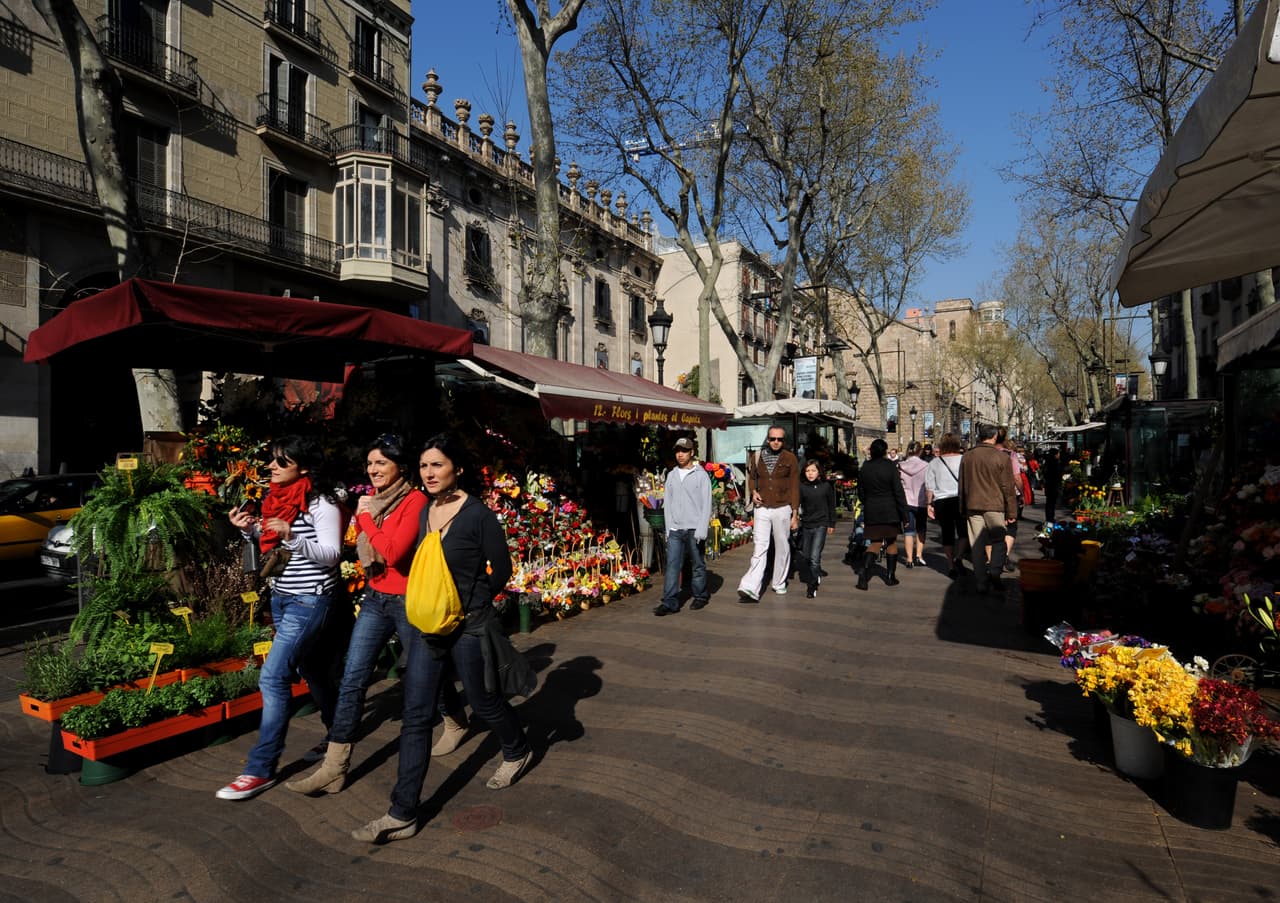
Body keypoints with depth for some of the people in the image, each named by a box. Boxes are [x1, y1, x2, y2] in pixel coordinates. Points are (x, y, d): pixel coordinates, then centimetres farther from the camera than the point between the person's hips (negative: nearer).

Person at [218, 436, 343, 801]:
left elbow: (330, 555, -20)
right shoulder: (277, 499, 7)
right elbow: (271, 548, 17)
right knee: (308, 667, 19)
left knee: (272, 676, -11)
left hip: (309, 600, -9)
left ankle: (261, 769, 0)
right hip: (281, 598, 9)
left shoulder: (321, 504, -16)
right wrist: (250, 530, 0)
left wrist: (292, 536, -32)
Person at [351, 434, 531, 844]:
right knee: (415, 717, 4)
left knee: (483, 701, 14)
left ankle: (517, 751, 45)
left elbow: (501, 570, -8)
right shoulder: (424, 512, 5)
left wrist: (468, 605, -8)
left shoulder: (478, 515, -14)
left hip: (468, 628, -5)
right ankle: (403, 815, 12)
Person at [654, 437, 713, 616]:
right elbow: (667, 503, 13)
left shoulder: (701, 475, -2)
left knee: (698, 565, 9)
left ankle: (701, 596, 24)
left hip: (694, 529, -3)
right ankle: (670, 602, -2)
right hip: (675, 530, 4)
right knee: (672, 566, -3)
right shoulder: (671, 475, 12)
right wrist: (668, 528, 5)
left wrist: (701, 531, -13)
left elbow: (706, 505, -6)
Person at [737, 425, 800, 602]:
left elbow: (794, 487, -1)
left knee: (782, 548, 10)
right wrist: (753, 492, 0)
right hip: (762, 508, 1)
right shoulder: (757, 457, 5)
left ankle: (779, 584, 25)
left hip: (782, 509, -1)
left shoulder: (790, 459, -1)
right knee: (759, 549, -6)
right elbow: (751, 477, 21)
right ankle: (751, 589, -13)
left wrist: (795, 514, -4)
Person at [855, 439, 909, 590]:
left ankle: (864, 570, -13)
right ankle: (890, 576, 16)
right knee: (892, 542, 12)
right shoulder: (890, 467, -10)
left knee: (875, 543, 9)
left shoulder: (864, 468, 2)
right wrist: (904, 515, -6)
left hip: (871, 511, 3)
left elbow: (861, 492, 9)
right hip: (890, 511, -3)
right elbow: (899, 492, -10)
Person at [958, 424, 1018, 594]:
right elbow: (1008, 487, -4)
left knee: (977, 545, 6)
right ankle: (995, 570, -9)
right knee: (998, 540, 13)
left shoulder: (967, 456, 6)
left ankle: (981, 583, 9)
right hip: (995, 505, -3)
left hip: (972, 505, 3)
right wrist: (1011, 512, 3)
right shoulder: (1001, 457, -6)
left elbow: (962, 485, 12)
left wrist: (962, 509, 20)